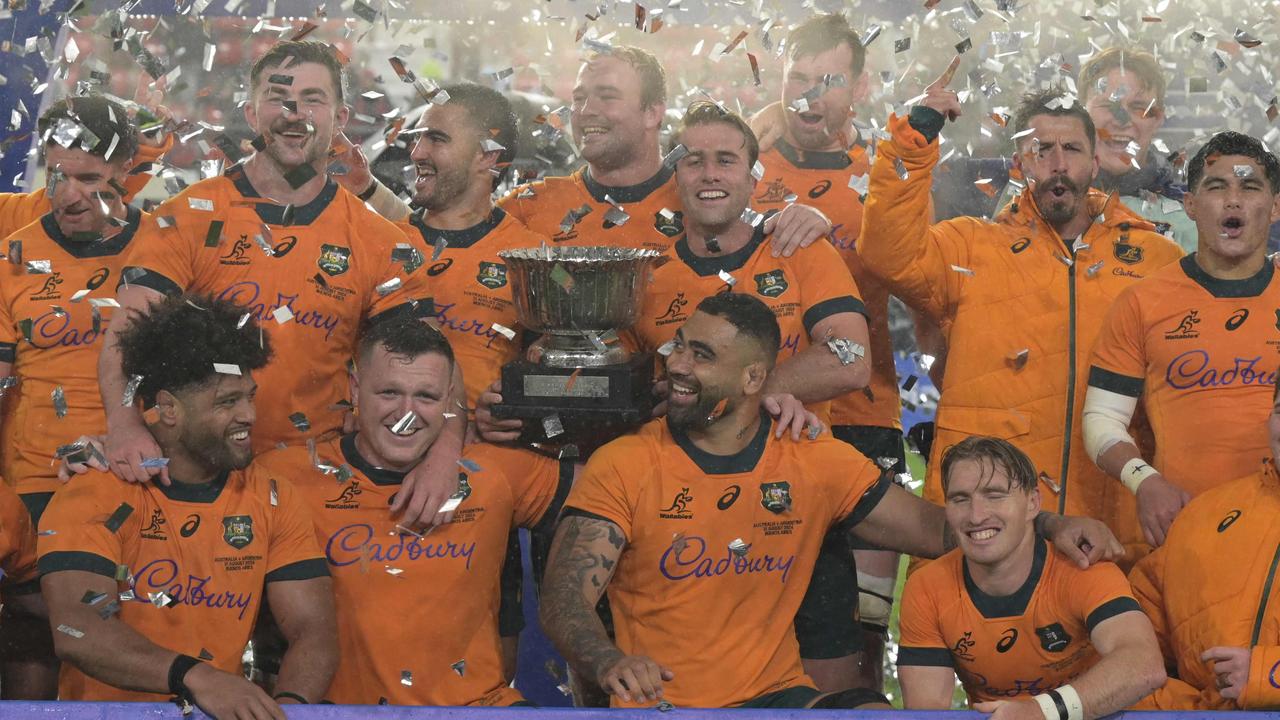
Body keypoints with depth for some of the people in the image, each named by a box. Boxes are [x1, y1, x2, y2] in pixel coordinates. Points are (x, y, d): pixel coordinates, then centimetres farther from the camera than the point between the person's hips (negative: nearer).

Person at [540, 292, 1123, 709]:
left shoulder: (817, 463, 7)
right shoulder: (622, 467, -2)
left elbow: (939, 531, 13)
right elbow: (564, 597, -10)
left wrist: (1050, 525, -3)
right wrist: (608, 662, -32)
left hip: (778, 697, 2)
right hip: (659, 704, -2)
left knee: (873, 711, -29)